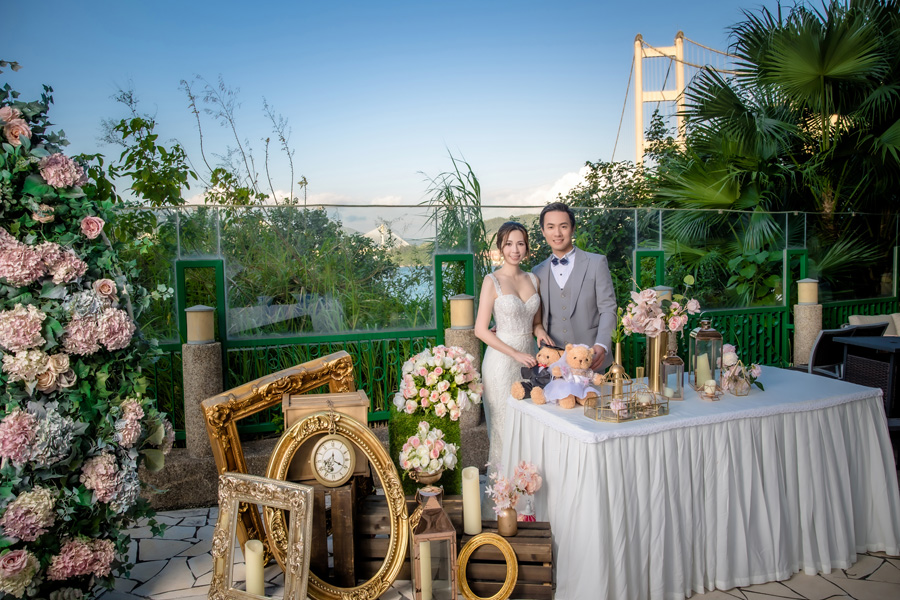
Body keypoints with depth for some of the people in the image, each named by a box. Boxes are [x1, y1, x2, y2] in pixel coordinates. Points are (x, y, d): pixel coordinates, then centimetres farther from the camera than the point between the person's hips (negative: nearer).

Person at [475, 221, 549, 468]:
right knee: (505, 423, 5)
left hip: (529, 357, 5)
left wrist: (541, 331, -7)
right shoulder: (492, 281, -10)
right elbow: (481, 330, -13)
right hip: (502, 361, -5)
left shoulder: (533, 279, 7)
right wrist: (516, 354, -16)